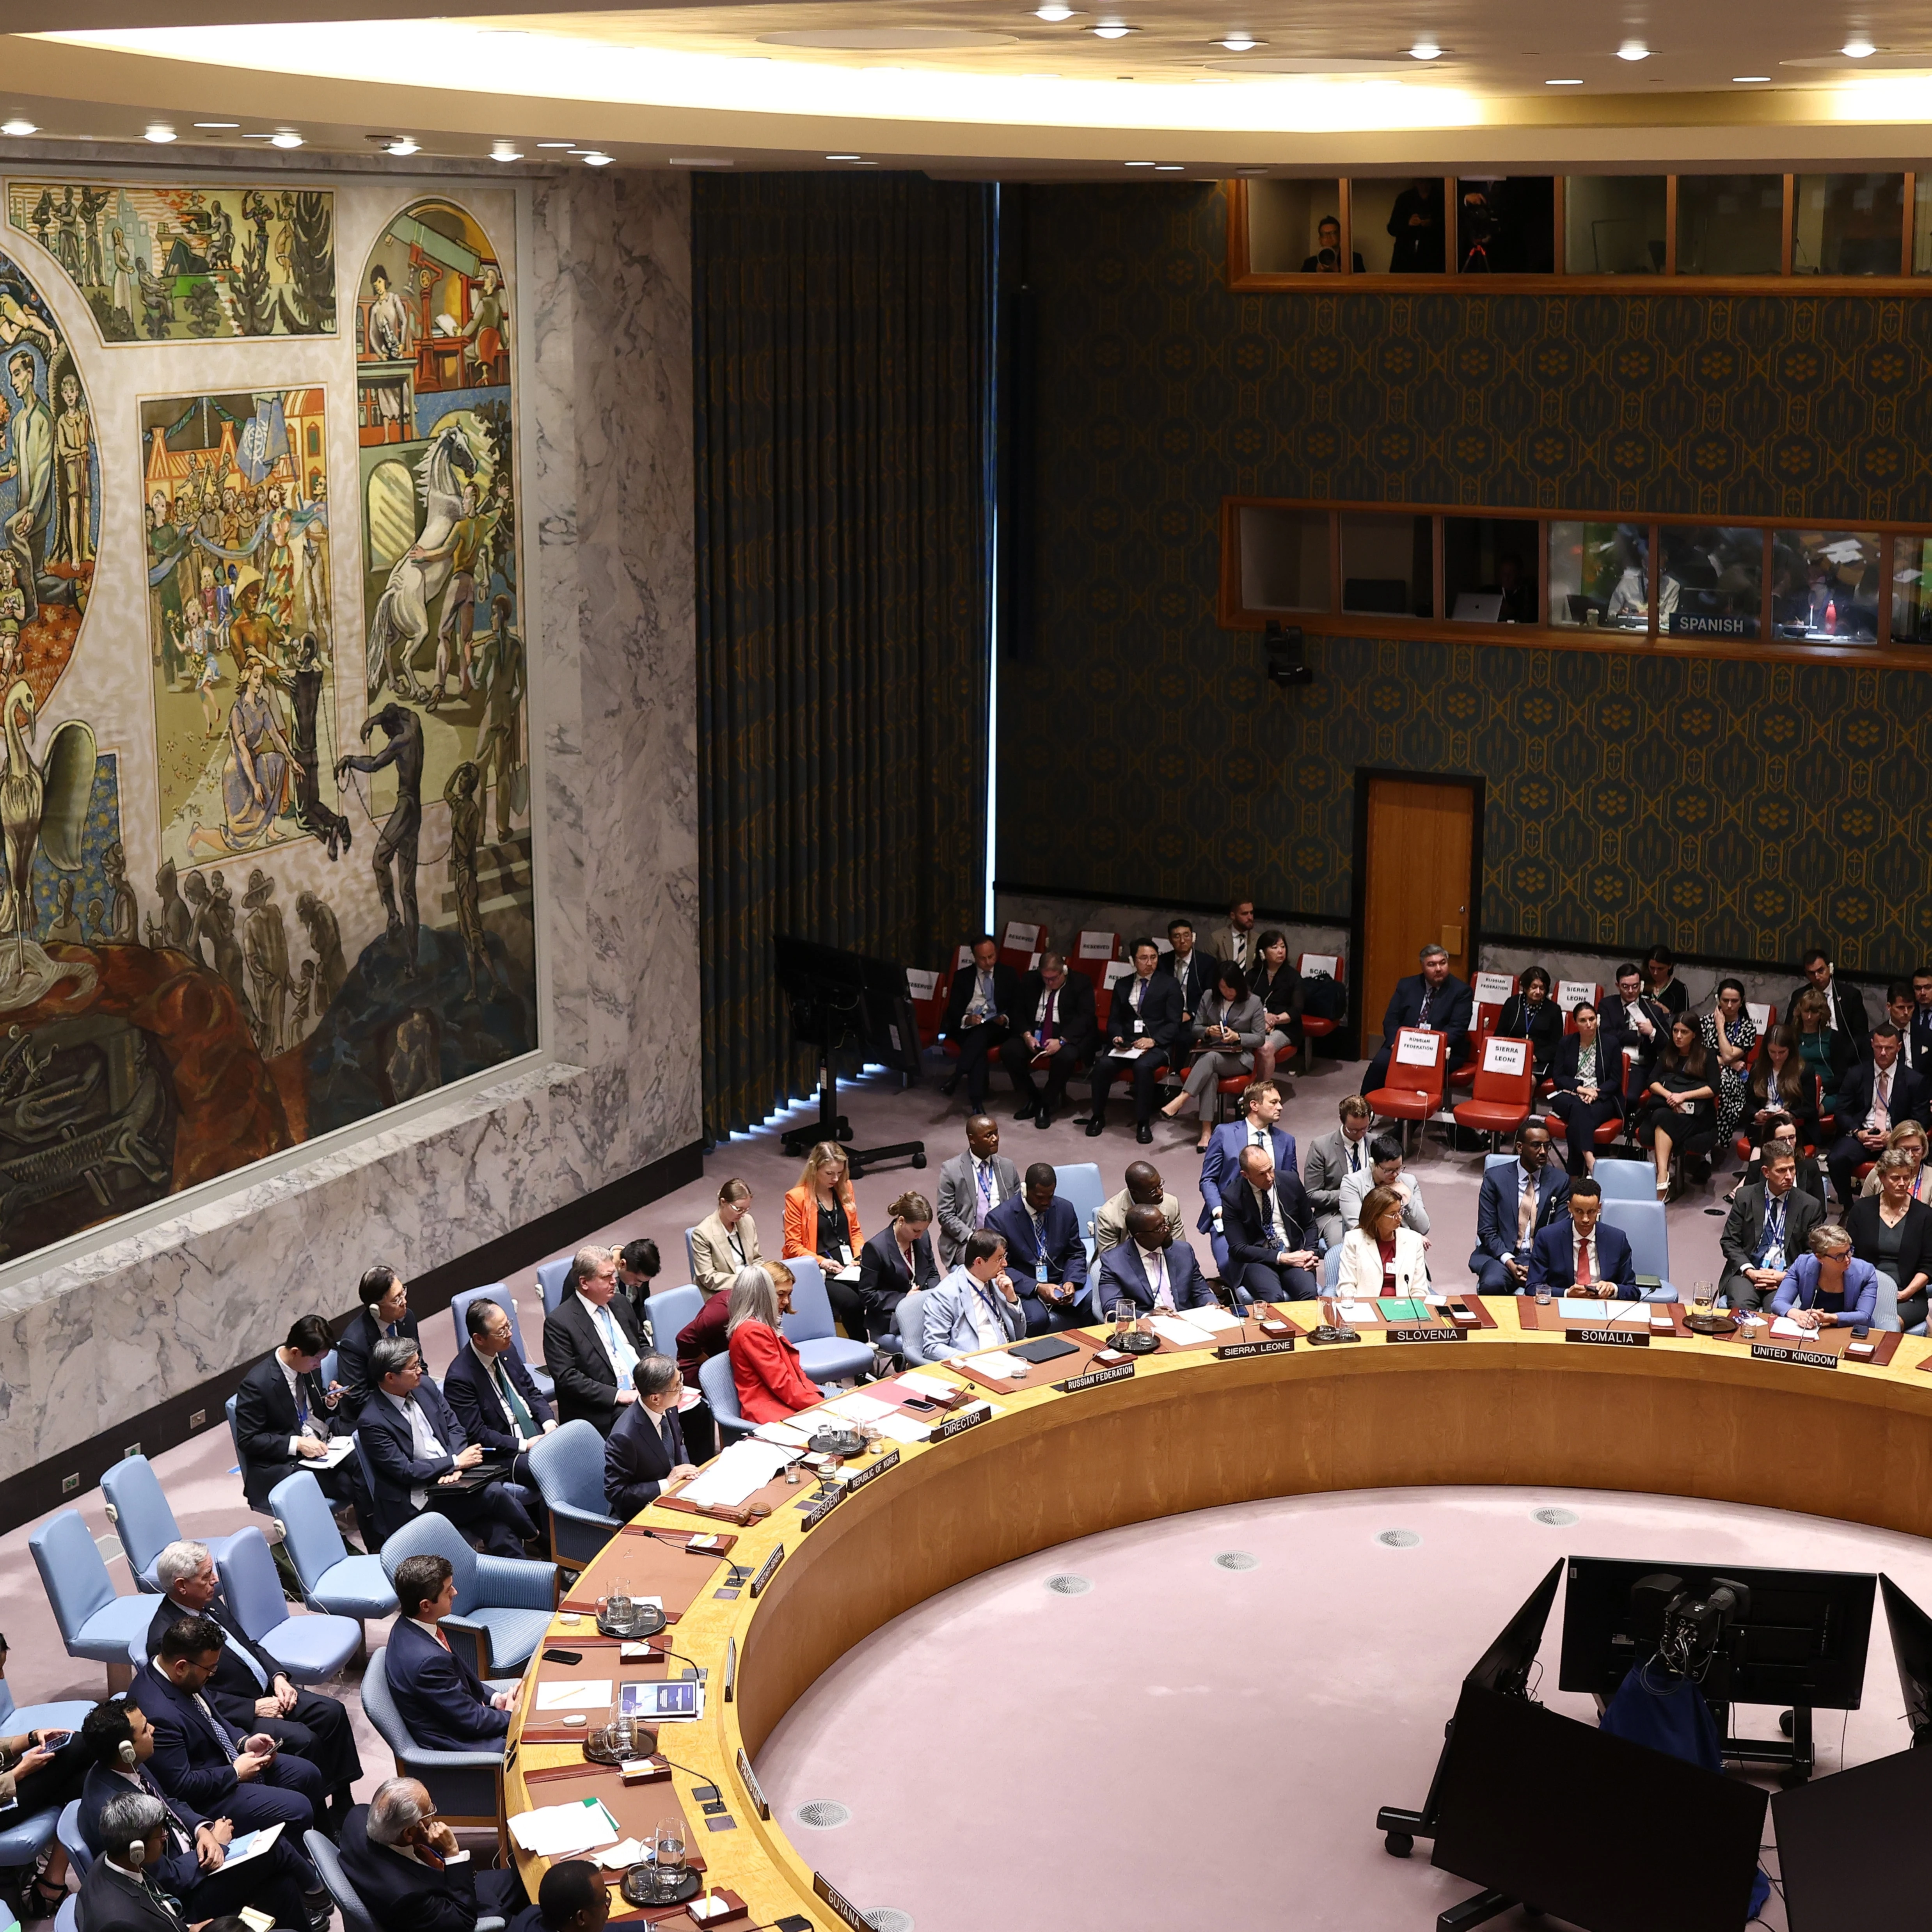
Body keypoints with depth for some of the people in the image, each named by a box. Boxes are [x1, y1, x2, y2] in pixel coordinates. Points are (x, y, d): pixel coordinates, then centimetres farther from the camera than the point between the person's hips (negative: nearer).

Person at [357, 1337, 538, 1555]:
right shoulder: (372, 1423, -16)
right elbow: (406, 1471, -15)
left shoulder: (425, 1386, 4)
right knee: (494, 1493, -24)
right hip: (419, 1502, -6)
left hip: (451, 1480, 6)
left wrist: (456, 1467, -8)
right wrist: (456, 1463, -11)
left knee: (498, 1527, -22)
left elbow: (453, 1425, 10)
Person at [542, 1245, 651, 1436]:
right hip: (605, 1410, -7)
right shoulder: (559, 1322, -7)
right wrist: (617, 1395, -19)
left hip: (646, 1391, 7)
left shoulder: (621, 1303, 15)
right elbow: (567, 1378, -12)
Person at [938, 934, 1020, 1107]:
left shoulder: (1009, 975, 13)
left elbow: (1017, 1008, 9)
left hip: (997, 1027, 0)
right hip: (966, 1027, 0)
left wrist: (1006, 1020, -14)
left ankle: (955, 1078, -45)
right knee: (978, 1047, -35)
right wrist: (966, 1019, -17)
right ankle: (977, 1102, -47)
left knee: (980, 1034, -38)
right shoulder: (963, 976, 14)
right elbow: (953, 1009, 6)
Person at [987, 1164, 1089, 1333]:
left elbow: (1076, 1254, 12)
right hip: (1024, 1288, -4)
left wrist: (1071, 1282, -10)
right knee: (1038, 1320, -36)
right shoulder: (999, 1218, -8)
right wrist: (1037, 1288, -21)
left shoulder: (1065, 1210, 6)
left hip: (1061, 1284, 4)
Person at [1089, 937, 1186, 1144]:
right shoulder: (1122, 985, 18)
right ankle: (1098, 1116, -10)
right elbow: (1114, 1020, 16)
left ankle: (1143, 1123, -24)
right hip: (1126, 1043, 3)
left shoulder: (1170, 984, 7)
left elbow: (1174, 1023, 0)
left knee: (1143, 1066, -36)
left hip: (1157, 1045, -3)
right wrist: (1117, 1037, -7)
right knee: (1103, 1064, -27)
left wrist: (1153, 1040, -16)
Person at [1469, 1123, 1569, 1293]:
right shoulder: (1495, 1178, 2)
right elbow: (1487, 1231, 0)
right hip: (1501, 1255, -1)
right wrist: (1510, 1263, -17)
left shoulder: (1560, 1181, 6)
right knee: (1492, 1285, -34)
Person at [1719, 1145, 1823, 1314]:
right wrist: (1749, 1271, -10)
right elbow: (1729, 1242, 7)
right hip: (1748, 1272, 1)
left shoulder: (1810, 1206, 6)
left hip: (1786, 1277, 0)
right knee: (1741, 1306, -31)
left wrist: (1785, 1276, -9)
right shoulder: (1745, 1197, 7)